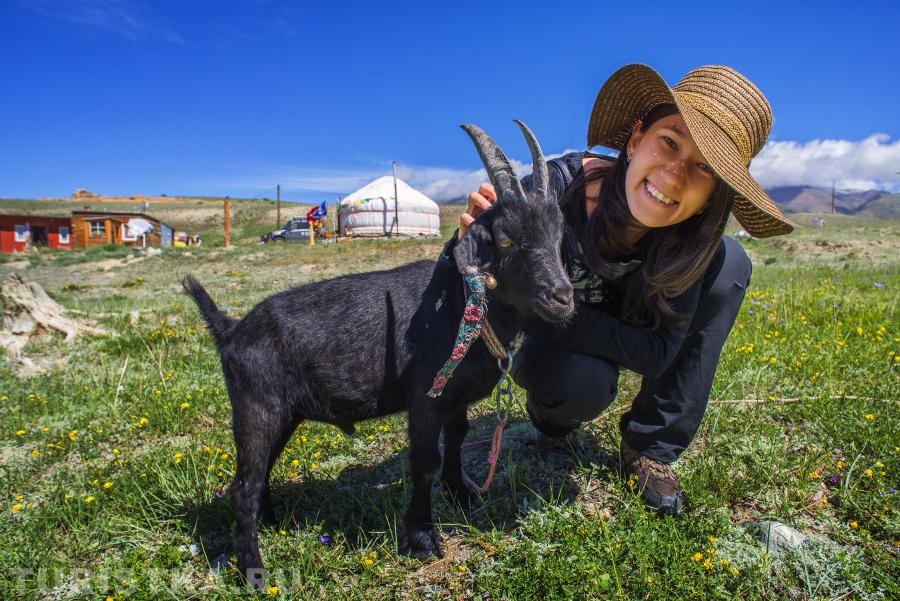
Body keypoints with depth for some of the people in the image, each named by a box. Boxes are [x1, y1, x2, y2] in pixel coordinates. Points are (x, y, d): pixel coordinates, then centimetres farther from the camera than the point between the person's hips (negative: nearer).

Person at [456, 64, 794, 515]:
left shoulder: (694, 236, -26)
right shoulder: (553, 190, -34)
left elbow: (659, 352, -26)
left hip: (625, 333, 4)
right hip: (544, 342, -3)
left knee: (729, 262, -19)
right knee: (585, 384, -38)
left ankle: (650, 447, -8)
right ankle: (549, 405, 5)